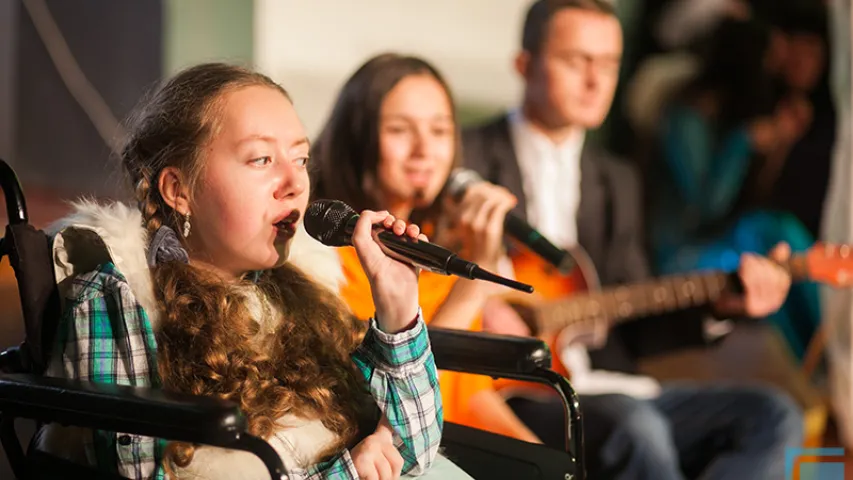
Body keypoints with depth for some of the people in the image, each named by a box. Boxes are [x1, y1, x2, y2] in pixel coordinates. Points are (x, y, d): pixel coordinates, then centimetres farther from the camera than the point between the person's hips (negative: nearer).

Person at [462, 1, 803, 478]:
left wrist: (721, 305, 1)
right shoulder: (465, 159, 1)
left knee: (772, 417, -15)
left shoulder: (618, 183, 21)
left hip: (610, 390, 7)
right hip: (512, 396, -7)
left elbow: (633, 331, 17)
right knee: (635, 427, -36)